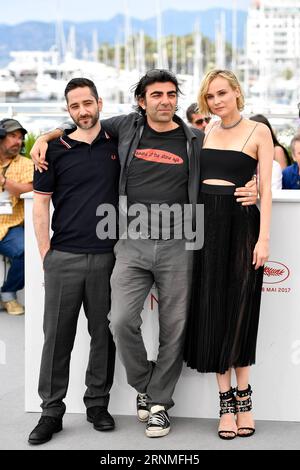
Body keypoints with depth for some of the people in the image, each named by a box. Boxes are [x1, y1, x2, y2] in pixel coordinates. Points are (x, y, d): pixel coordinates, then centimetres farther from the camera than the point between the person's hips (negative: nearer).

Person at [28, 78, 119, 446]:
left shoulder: (118, 145, 8)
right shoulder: (55, 150, 3)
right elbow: (40, 204, 3)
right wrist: (46, 255, -2)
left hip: (107, 256, 1)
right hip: (64, 258, -1)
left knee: (104, 335, 7)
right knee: (57, 336, 2)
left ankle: (98, 404, 20)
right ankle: (52, 411, 11)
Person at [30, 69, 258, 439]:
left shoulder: (195, 141, 5)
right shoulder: (127, 127, 7)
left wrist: (251, 191, -6)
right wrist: (44, 138, 9)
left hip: (177, 246, 0)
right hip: (133, 245, 0)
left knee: (173, 328, 4)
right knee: (122, 321, -11)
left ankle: (159, 402, 20)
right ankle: (144, 384, 16)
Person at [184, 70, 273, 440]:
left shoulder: (258, 132, 1)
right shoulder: (204, 133, 12)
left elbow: (265, 188, -4)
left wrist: (263, 238, -11)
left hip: (240, 223, -3)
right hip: (204, 223, 4)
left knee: (238, 311, 0)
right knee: (210, 310, 2)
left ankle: (242, 398, 13)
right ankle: (227, 401, 10)